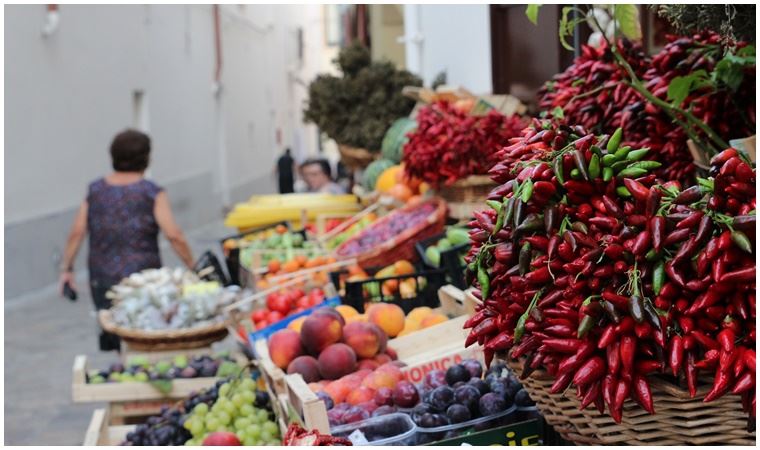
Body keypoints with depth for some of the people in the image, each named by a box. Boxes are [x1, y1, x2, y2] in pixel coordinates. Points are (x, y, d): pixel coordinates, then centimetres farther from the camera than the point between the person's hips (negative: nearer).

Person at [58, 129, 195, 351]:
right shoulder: (152, 193, -6)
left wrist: (66, 268, 9)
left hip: (102, 281, 3)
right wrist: (192, 266, -6)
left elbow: (77, 232, 2)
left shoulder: (95, 190, 5)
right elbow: (173, 235, -13)